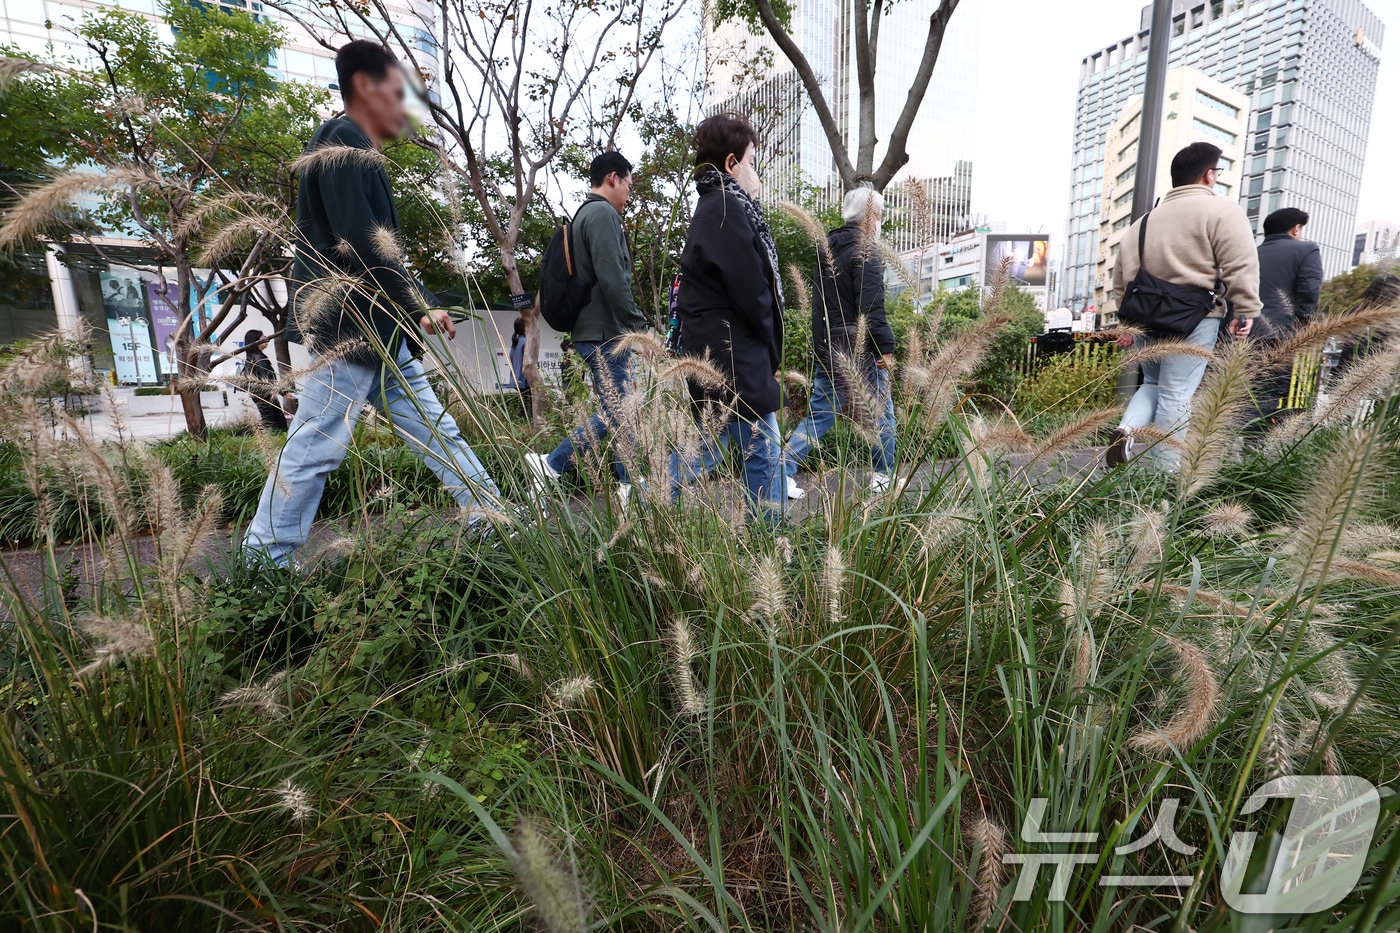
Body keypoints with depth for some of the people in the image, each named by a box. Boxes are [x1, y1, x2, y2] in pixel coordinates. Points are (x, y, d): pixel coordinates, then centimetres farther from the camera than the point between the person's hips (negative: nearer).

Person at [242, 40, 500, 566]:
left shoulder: (362, 156, 23)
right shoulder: (340, 143, -7)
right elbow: (361, 244, -18)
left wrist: (424, 309, 10)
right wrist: (416, 308, -9)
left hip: (383, 331, 10)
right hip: (348, 326, -10)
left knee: (436, 430, 9)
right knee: (314, 449, -5)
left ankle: (492, 520, 17)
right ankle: (262, 563, 7)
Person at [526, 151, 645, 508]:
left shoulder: (586, 213, 22)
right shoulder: (602, 213, -10)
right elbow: (613, 279, -21)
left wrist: (629, 323, 18)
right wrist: (638, 322, -14)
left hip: (603, 330, 11)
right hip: (605, 331, -11)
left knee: (621, 408, 10)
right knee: (615, 412, -9)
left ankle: (629, 485, 15)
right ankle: (551, 465, -3)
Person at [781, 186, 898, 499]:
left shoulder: (828, 249, 14)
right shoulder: (864, 253, -13)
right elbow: (872, 309, -20)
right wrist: (885, 347, -15)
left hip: (826, 349, 8)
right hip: (859, 351, -7)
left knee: (820, 414, 11)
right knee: (882, 413, 9)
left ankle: (783, 470, 3)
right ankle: (883, 477, 21)